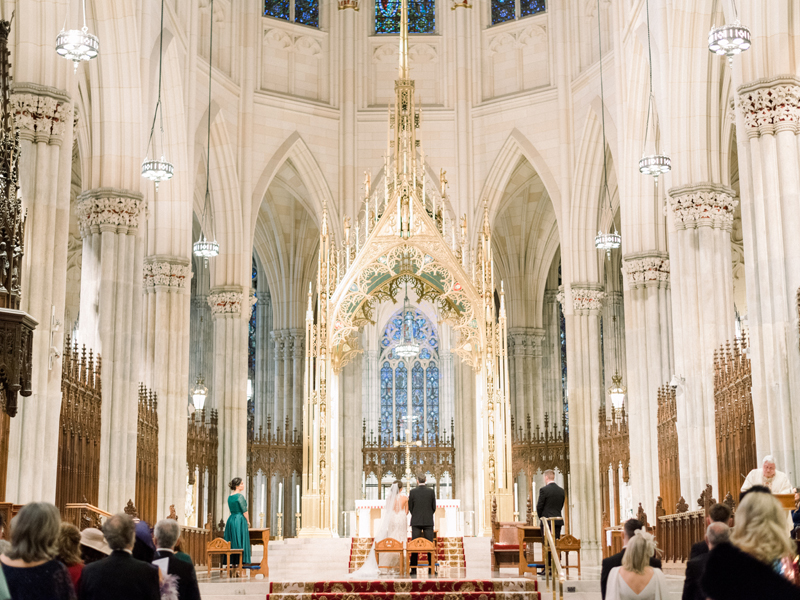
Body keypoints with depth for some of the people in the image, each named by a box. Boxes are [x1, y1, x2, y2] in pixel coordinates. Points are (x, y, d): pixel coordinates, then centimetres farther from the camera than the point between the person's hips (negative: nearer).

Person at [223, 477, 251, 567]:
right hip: (240, 520, -8)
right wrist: (248, 522, 2)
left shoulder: (230, 497, 12)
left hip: (231, 520, 8)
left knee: (232, 543, 8)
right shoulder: (240, 496, -12)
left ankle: (233, 564, 9)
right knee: (241, 544, -6)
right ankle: (241, 563, -8)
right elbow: (244, 511, -12)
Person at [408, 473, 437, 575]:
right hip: (428, 521, 0)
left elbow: (410, 507, 3)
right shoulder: (431, 492, 0)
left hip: (416, 522, 0)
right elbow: (434, 507, 3)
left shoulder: (412, 492, -2)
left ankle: (414, 569, -1)